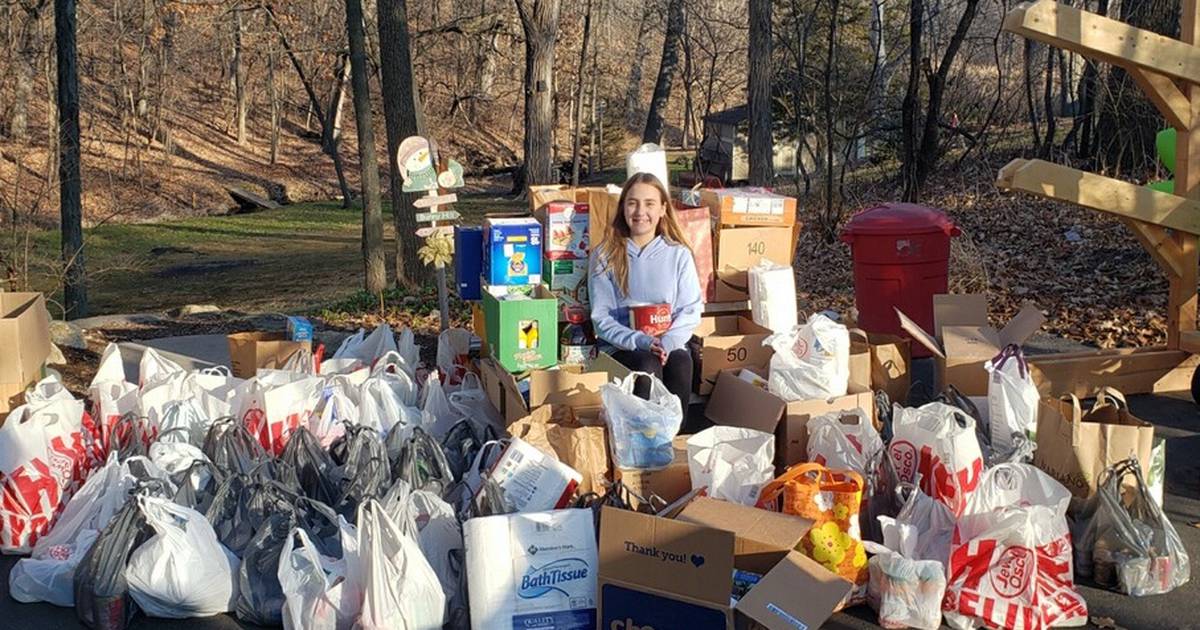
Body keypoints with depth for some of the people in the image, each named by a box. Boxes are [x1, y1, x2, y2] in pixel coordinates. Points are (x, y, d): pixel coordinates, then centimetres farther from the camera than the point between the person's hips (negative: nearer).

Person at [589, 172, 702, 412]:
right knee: (649, 364, -34)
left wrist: (668, 342, -15)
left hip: (671, 346, 1)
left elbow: (691, 310, 4)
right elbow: (601, 318, 0)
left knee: (681, 363, -32)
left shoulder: (679, 254, 8)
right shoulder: (604, 256, 4)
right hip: (623, 347, -1)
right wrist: (640, 341, -16)